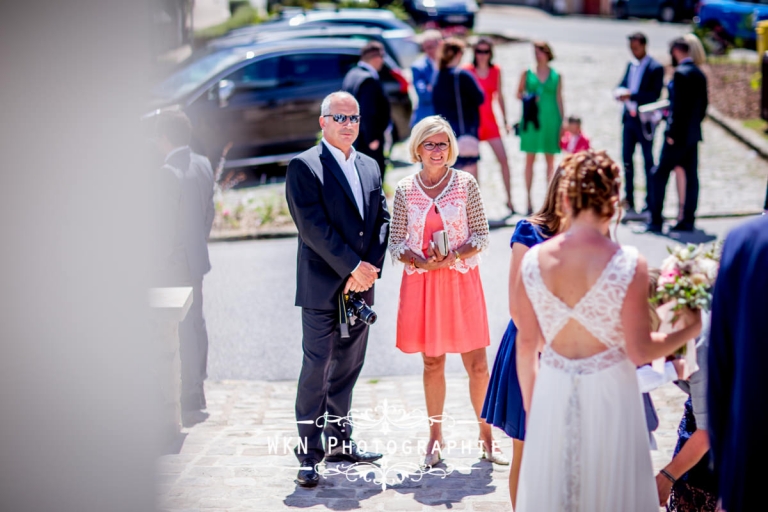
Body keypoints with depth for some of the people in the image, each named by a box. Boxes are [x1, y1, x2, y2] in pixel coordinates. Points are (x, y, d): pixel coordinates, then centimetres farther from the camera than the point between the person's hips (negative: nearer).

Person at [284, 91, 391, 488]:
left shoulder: (370, 167, 15)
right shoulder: (304, 166, -6)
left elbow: (382, 219, 11)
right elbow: (313, 225, -14)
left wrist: (371, 268, -4)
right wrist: (353, 267, -16)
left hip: (361, 286, 6)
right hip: (322, 288, -6)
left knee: (348, 368, 13)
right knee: (317, 370, -4)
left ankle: (339, 441, 24)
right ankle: (309, 454, 2)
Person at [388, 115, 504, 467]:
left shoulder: (465, 184, -1)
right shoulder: (405, 190, 2)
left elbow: (482, 236, 0)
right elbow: (396, 244, 4)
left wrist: (454, 255, -17)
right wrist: (422, 262, -14)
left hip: (461, 281, -1)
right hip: (421, 283, 1)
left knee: (477, 364, -1)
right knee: (432, 363, 9)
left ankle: (486, 437, 12)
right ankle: (435, 438, 20)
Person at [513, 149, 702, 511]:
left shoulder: (534, 260, -6)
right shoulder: (628, 265, -15)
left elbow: (526, 343, 1)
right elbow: (639, 351, -13)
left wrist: (529, 406, 14)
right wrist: (690, 329, 3)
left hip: (553, 390, 3)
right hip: (609, 393, -3)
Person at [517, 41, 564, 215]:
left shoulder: (556, 76, 7)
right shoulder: (527, 73, 5)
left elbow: (559, 99, 9)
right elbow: (519, 93, 11)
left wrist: (562, 122, 5)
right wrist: (527, 97, -11)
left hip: (550, 119, 1)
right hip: (531, 119, -1)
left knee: (550, 159, 4)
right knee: (530, 158, 0)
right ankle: (529, 199, 3)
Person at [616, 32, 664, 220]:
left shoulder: (655, 68, -10)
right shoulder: (631, 65, 13)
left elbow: (655, 95, -17)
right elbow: (623, 85, 15)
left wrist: (632, 95, -23)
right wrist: (621, 93, -7)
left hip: (644, 120, -7)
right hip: (629, 118, 7)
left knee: (648, 162, 2)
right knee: (627, 160, 8)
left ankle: (649, 204, 8)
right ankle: (628, 203, 15)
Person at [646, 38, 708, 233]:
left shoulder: (680, 73, -15)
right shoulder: (699, 74, 11)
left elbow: (678, 106, -19)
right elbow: (703, 105, 14)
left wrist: (671, 133, -17)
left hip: (678, 135, -8)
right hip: (693, 135, 8)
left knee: (660, 174, -3)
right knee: (691, 176, 8)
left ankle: (656, 220, -4)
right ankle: (688, 220, 12)